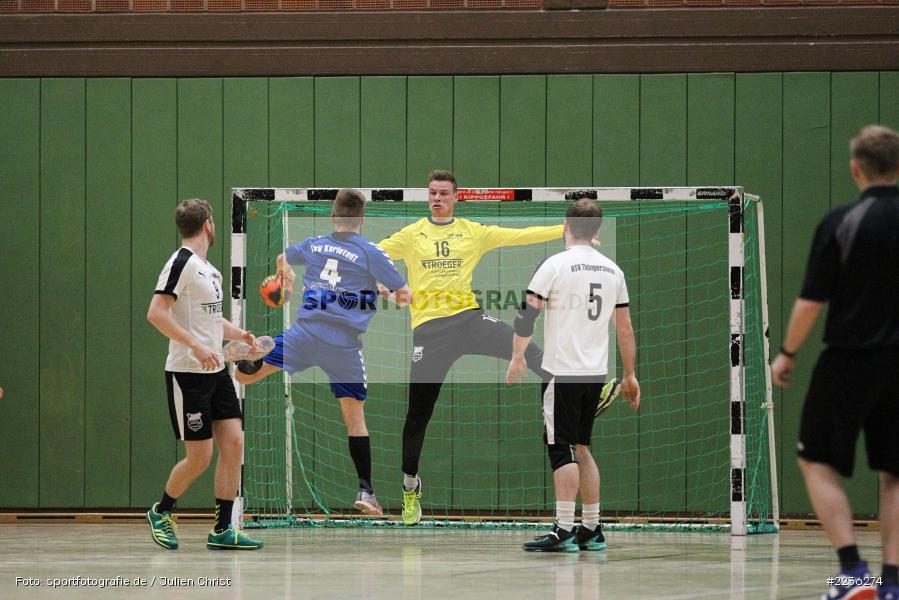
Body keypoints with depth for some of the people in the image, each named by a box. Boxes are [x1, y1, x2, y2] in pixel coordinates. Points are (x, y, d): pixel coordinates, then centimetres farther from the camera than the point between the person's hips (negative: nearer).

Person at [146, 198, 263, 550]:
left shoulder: (206, 267, 16)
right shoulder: (182, 263, -12)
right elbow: (156, 313, -21)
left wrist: (239, 335, 16)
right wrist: (196, 346, -27)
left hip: (216, 370, 9)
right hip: (186, 373, -9)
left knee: (233, 443, 0)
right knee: (199, 457, -5)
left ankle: (222, 530, 4)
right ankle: (161, 513, 19)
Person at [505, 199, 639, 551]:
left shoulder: (556, 265, -7)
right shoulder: (612, 271, 10)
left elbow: (528, 313, -8)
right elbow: (625, 327, 14)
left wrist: (518, 357, 4)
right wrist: (629, 376, 21)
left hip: (562, 372, -6)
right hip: (597, 373, 6)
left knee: (561, 448, -6)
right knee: (580, 447, 15)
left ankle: (563, 531, -14)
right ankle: (591, 529, 14)